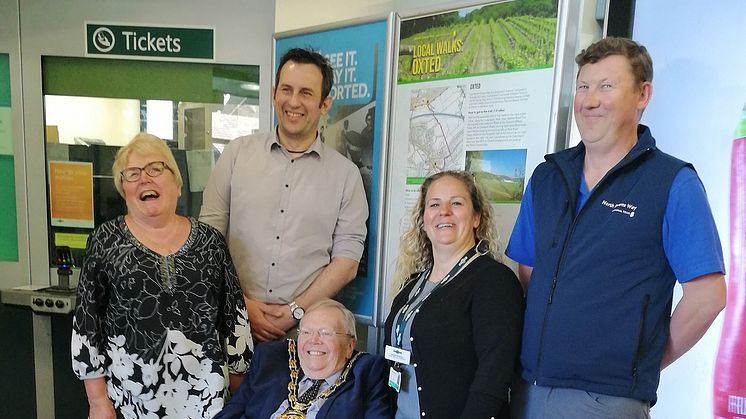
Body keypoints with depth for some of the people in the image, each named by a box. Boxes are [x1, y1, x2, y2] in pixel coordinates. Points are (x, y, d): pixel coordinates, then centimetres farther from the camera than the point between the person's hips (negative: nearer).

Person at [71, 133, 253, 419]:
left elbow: (234, 316, 3)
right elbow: (86, 320, -1)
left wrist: (242, 393, 5)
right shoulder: (106, 241, -3)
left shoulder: (209, 240, 0)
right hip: (129, 394, -1)